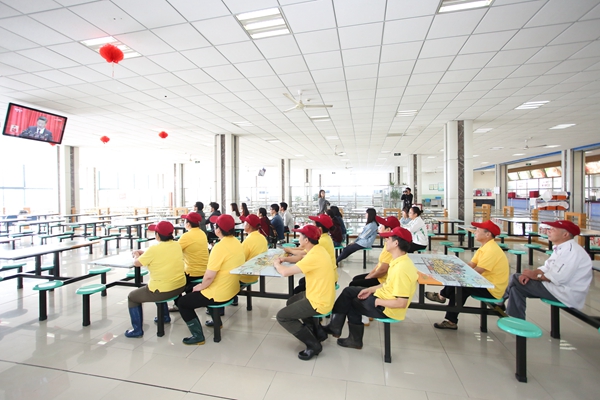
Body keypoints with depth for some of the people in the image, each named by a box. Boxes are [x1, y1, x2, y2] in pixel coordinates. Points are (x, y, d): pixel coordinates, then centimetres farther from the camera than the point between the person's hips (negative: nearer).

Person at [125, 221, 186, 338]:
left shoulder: (154, 249, -18)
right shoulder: (177, 245, 0)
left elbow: (136, 263, -2)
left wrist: (136, 255, 19)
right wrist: (143, 252, 21)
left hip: (163, 291, -6)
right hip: (180, 287, 6)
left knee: (132, 297, 19)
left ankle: (137, 330, 23)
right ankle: (165, 316, 48)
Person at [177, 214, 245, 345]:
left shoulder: (220, 247, -27)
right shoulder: (237, 243, -1)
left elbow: (209, 276, -27)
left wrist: (201, 286, -5)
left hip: (219, 294, -9)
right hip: (232, 289, 9)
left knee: (182, 302, 11)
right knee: (194, 292, 34)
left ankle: (198, 335, 13)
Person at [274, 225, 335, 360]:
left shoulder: (313, 257, -29)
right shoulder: (318, 250, 0)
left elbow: (285, 272, -25)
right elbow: (301, 259, 17)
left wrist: (277, 263, -4)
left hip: (318, 302, -10)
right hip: (323, 296, 10)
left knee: (282, 316, -2)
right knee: (291, 302, 27)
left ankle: (313, 345, 4)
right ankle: (318, 331, 27)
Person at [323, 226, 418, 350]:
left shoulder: (401, 268, -32)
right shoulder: (400, 261, -2)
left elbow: (401, 303, -30)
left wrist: (377, 301, -18)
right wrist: (371, 289, 5)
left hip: (387, 308, -9)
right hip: (383, 295, 9)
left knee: (349, 304, 8)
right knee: (349, 291, 11)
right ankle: (335, 326, 19)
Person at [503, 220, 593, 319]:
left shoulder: (571, 250, -21)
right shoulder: (560, 248, 10)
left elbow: (557, 278, -26)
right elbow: (546, 268, 11)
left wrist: (534, 275, -11)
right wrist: (529, 274, -8)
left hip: (567, 294, -9)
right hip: (558, 286, 9)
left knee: (516, 280, -13)